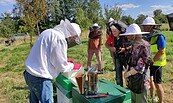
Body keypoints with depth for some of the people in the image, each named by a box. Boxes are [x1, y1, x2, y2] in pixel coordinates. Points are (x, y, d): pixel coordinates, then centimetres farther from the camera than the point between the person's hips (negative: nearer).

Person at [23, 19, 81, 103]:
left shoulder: (48, 32, 7)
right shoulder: (60, 39, -21)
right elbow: (61, 66, -15)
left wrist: (65, 60, 19)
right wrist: (73, 66, 4)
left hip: (29, 74, 9)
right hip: (40, 79, -9)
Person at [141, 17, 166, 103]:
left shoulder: (159, 36, -19)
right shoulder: (148, 36, 4)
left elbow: (161, 51, -22)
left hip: (156, 63, -8)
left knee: (157, 84, 2)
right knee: (149, 80, 19)